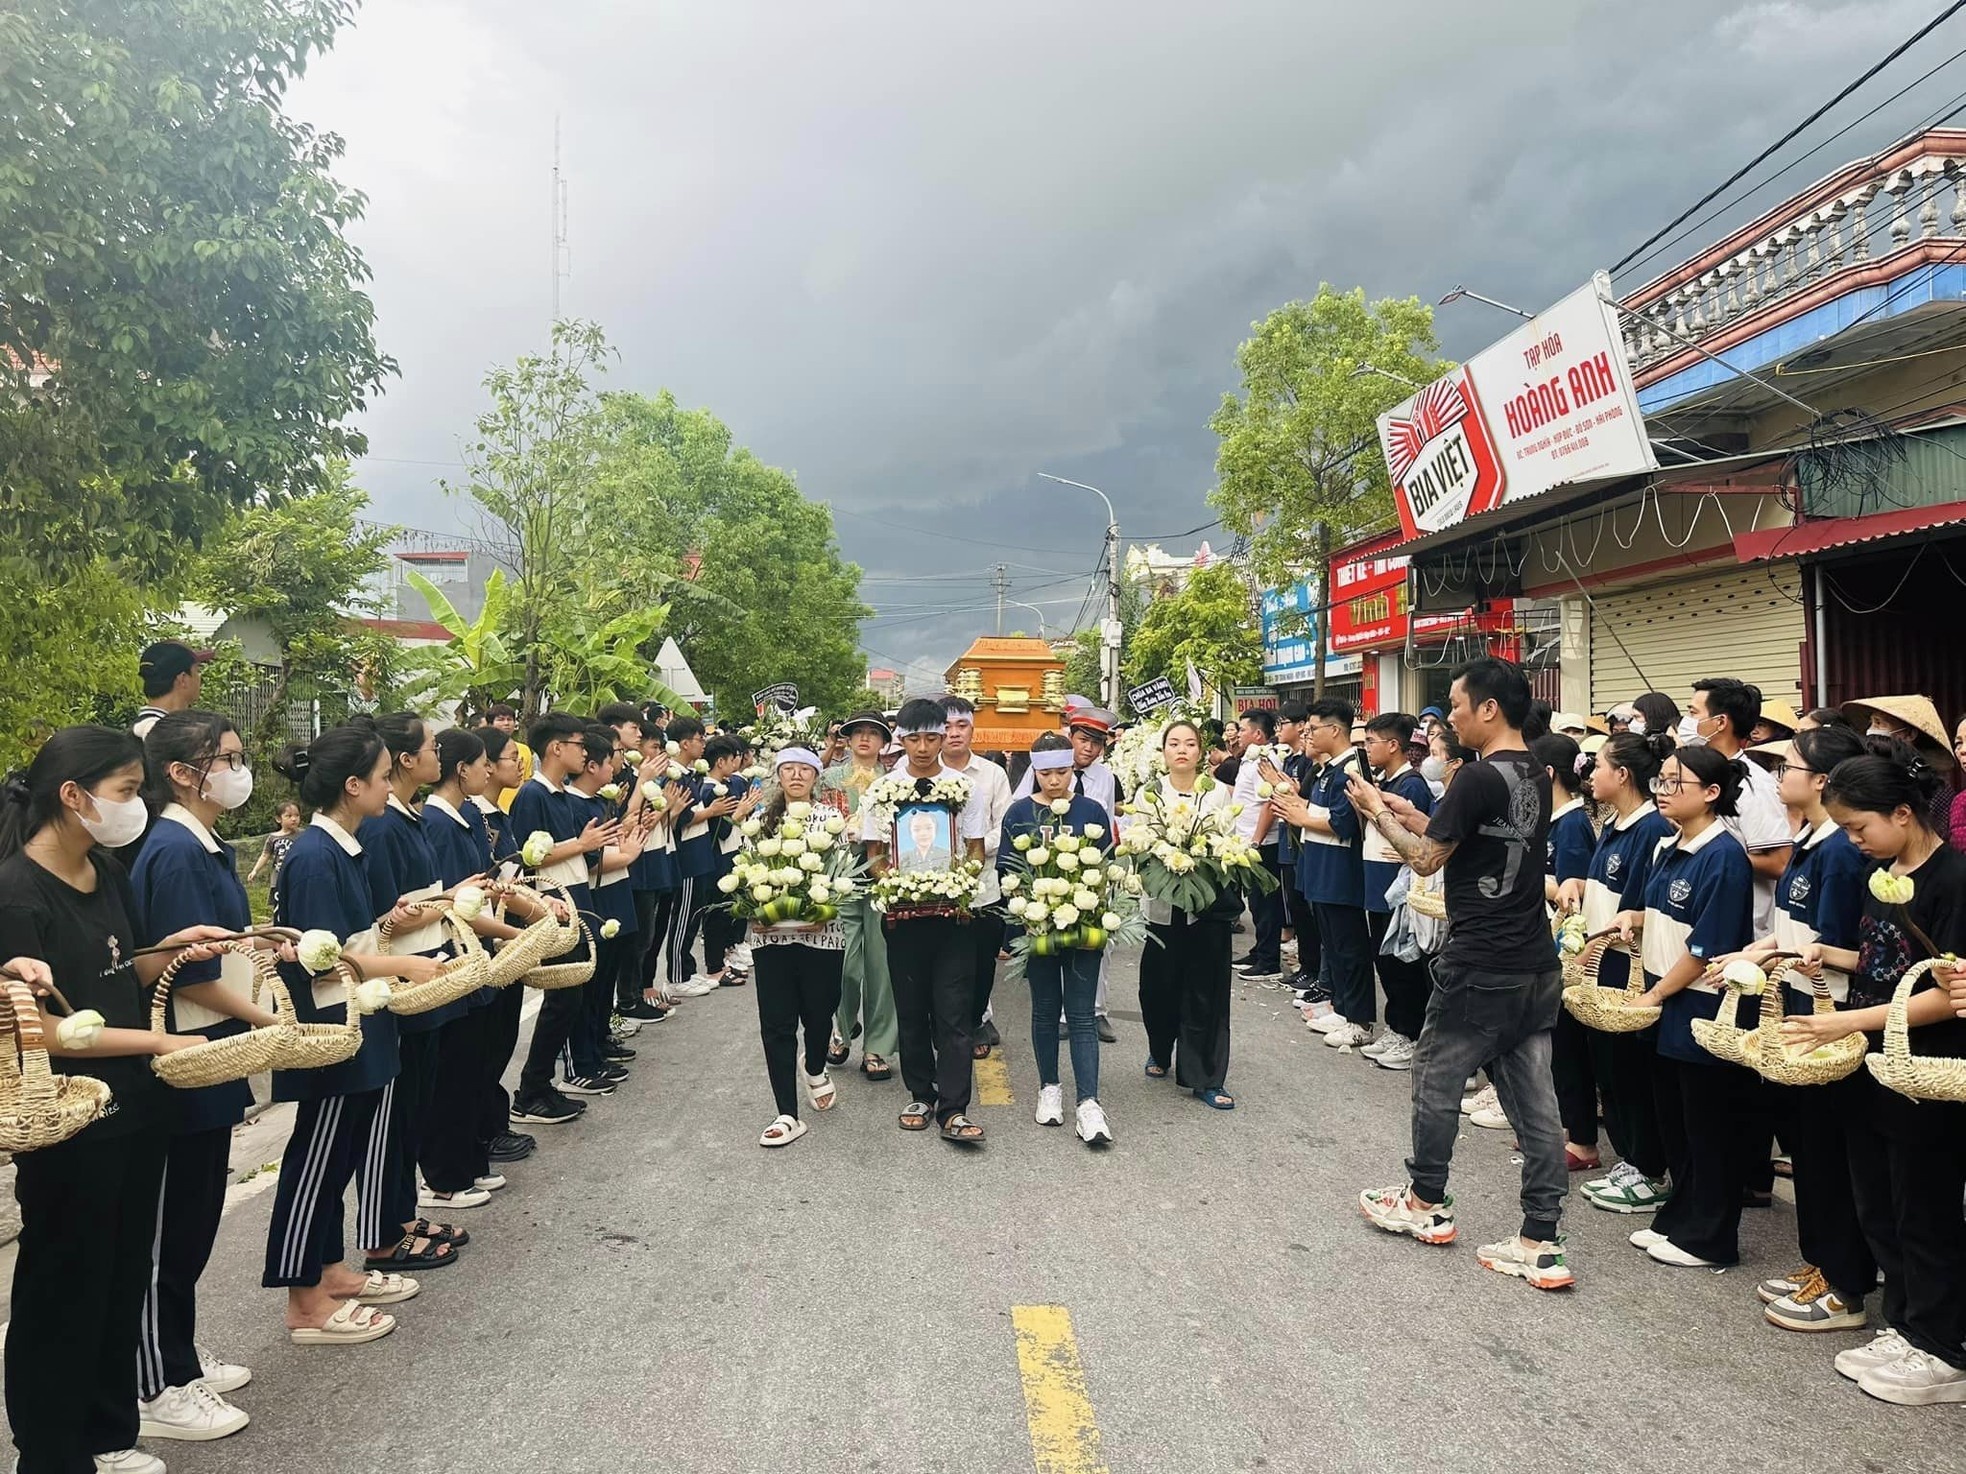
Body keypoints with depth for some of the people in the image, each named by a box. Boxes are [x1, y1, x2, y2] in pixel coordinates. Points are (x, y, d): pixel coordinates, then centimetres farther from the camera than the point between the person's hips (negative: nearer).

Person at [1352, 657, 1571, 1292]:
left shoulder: (1479, 777, -18)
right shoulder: (1536, 776, 9)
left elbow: (1426, 859, -11)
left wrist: (1377, 814, 2)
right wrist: (1412, 815, 16)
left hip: (1479, 967, -8)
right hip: (1536, 966, 8)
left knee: (1436, 1077, 11)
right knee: (1534, 1099, 8)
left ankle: (1425, 1203, 28)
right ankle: (1541, 1244, 12)